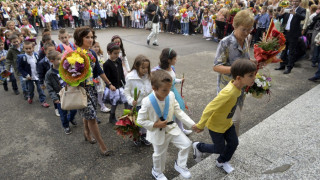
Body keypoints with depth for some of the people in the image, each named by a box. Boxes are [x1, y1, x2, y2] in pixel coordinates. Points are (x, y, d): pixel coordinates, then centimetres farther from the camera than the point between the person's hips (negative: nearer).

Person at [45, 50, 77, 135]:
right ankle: (66, 126, 37)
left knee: (74, 109, 16)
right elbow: (49, 88, -11)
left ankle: (71, 118, 49)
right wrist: (54, 98, -18)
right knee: (63, 113, 11)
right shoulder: (49, 74, -13)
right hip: (60, 97, -3)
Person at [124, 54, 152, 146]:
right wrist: (131, 101, -23)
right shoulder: (130, 77, -18)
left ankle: (143, 137, 40)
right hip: (135, 105, -4)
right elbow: (127, 91, -12)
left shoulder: (148, 76, -5)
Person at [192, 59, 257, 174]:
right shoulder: (228, 92, -40)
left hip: (227, 123, 8)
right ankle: (198, 147, 35)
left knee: (234, 143, 17)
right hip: (215, 125, -8)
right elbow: (209, 108, -34)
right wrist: (201, 125, -23)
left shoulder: (237, 86, -13)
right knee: (220, 149, 11)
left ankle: (221, 162, 43)